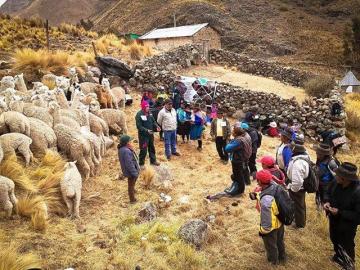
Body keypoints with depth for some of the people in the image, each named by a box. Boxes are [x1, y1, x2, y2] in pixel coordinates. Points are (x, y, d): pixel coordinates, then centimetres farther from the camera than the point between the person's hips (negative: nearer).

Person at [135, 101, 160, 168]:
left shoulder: (149, 113, 3)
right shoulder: (139, 114, -17)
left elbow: (153, 121, 13)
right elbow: (139, 126, -19)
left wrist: (156, 126, -7)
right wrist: (146, 130, -30)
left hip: (150, 134, 7)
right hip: (143, 135, -7)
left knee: (152, 148, 19)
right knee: (143, 150, -3)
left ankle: (153, 160, 35)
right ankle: (141, 163, 12)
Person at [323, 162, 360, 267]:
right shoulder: (336, 182, -19)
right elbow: (328, 193, 3)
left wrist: (340, 213, -30)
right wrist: (327, 202, -16)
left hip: (347, 226, -6)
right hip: (333, 220, 6)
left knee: (347, 246, 21)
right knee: (334, 239, 31)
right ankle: (338, 255, 62)